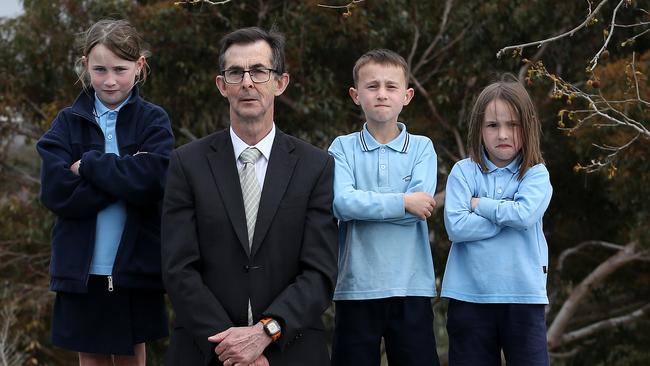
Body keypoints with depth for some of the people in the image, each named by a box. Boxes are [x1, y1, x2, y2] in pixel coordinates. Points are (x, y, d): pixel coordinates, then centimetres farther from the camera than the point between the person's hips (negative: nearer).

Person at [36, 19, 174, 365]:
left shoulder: (153, 121, -1)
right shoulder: (68, 123, 2)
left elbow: (152, 181, -17)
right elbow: (56, 192, -11)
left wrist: (87, 165, -13)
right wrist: (125, 174, -17)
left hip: (135, 269, -1)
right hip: (82, 270, 1)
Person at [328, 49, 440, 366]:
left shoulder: (422, 147, 5)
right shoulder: (343, 148, 4)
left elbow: (421, 206, -9)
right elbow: (341, 203, -13)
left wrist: (364, 204, -8)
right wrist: (402, 202, -14)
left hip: (412, 287, 0)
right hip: (356, 288, 0)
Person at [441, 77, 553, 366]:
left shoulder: (536, 175, 3)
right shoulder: (464, 172, 3)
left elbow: (525, 214, -17)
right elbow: (456, 227, -10)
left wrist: (479, 204, -6)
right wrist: (506, 214, -10)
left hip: (522, 296, -1)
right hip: (470, 296, 1)